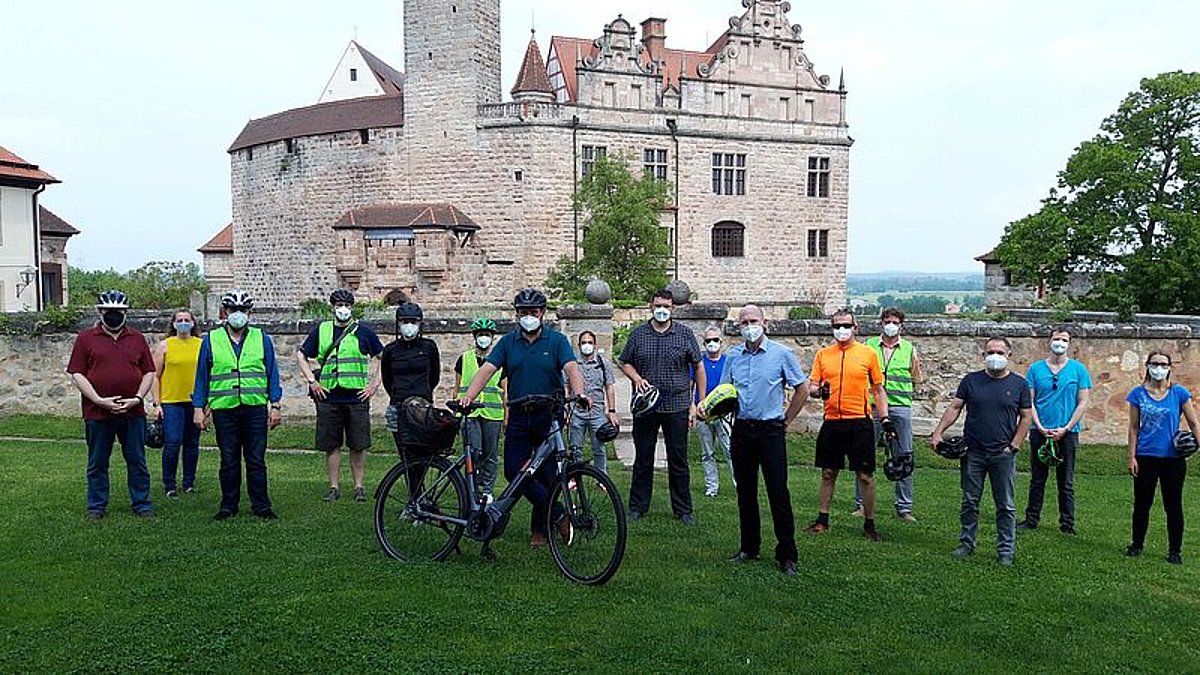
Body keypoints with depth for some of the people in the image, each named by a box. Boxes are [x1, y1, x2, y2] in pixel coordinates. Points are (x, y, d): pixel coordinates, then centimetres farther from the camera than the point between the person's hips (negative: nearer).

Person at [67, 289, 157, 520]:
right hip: (97, 414, -1)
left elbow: (148, 372, 9)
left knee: (137, 462, 7)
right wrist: (99, 401, -12)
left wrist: (137, 399, -6)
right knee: (97, 464, 8)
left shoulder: (137, 339, 10)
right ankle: (97, 506, 20)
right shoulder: (85, 338, 3)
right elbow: (77, 374, -1)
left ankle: (142, 504, 17)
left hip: (133, 412, 1)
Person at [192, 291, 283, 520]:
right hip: (223, 409, 0)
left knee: (256, 460, 3)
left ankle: (261, 506, 10)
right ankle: (228, 506, 17)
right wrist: (198, 408, 5)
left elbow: (272, 375, 9)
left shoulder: (262, 339, 9)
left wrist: (275, 406, 3)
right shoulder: (211, 340, 8)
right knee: (229, 461, 7)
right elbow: (202, 377, 10)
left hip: (255, 409, 0)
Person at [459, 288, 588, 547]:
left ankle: (540, 528, 21)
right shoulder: (508, 342, 7)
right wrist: (469, 396, -20)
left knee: (546, 476, 1)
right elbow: (487, 369, -3)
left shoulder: (557, 341, 0)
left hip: (549, 417, -3)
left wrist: (579, 393, -36)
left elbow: (571, 368, -15)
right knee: (513, 472, -1)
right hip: (518, 417, 3)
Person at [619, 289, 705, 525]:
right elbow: (625, 362, 13)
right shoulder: (638, 334, 5)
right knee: (643, 459, 8)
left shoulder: (685, 334, 2)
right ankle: (637, 506, 19)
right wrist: (637, 378, -8)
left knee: (678, 459, 5)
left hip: (677, 407, -1)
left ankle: (683, 510, 15)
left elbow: (698, 368, 6)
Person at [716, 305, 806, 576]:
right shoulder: (733, 356, 9)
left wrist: (787, 420, 2)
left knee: (778, 494, -5)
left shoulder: (782, 354, -3)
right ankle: (749, 548, 23)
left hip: (771, 431, -4)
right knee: (745, 493, 11)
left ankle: (787, 555, 2)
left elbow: (802, 389, 3)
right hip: (741, 430, 4)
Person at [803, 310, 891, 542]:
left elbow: (878, 390, 7)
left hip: (860, 422, -2)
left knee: (865, 476, 1)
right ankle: (822, 519, 21)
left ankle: (869, 524, 12)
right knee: (828, 473, 10)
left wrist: (884, 418, 0)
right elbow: (811, 386, 8)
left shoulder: (868, 353, 2)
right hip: (831, 422, 2)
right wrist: (818, 390, -15)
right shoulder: (823, 354, 8)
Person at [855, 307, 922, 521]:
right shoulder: (869, 345, 8)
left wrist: (916, 367, -1)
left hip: (901, 406, 0)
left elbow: (916, 379, 14)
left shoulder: (908, 348, 9)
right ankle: (860, 503, 11)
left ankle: (904, 507, 11)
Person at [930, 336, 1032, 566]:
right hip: (973, 453, 1)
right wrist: (938, 432, -9)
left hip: (1003, 455, -1)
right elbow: (955, 408, 3)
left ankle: (1005, 550, 14)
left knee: (1006, 506, 5)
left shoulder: (1019, 384, 3)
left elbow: (1026, 417, 5)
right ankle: (967, 543, 20)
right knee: (970, 502, 9)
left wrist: (1014, 445, -3)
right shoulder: (971, 380, 5)